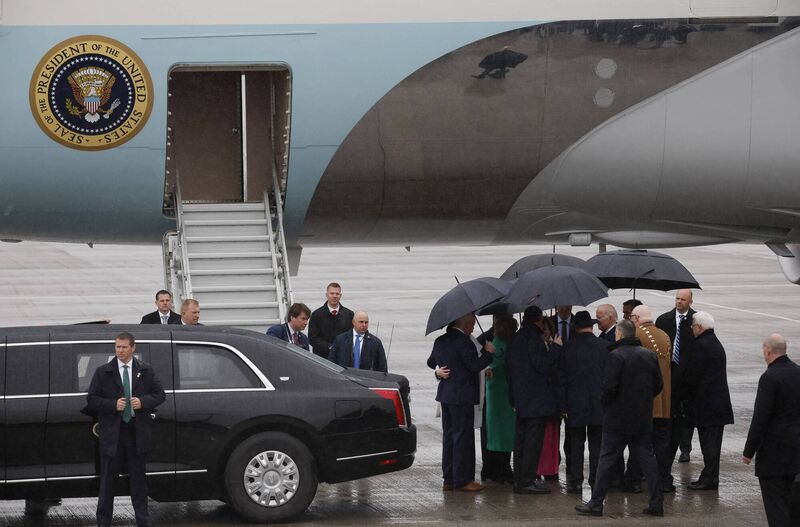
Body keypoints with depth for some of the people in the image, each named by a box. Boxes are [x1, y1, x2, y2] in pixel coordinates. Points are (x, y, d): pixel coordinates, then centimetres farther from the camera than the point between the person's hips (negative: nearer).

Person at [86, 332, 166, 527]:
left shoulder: (145, 371, 7)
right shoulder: (103, 372, 3)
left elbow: (160, 394, 8)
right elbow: (92, 399, 1)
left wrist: (143, 402, -11)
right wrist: (113, 405, -14)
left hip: (137, 431, 1)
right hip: (112, 432, -1)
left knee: (138, 478, 8)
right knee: (108, 478, 2)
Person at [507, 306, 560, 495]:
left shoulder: (516, 339, 13)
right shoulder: (533, 338, -14)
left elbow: (509, 365, 17)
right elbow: (542, 364, -20)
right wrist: (555, 349, -8)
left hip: (520, 398, 9)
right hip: (536, 399, -9)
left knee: (520, 438, 12)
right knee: (533, 439, -6)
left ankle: (519, 480, 16)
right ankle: (527, 481, -7)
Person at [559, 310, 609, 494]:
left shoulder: (568, 348, -5)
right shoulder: (604, 346, -3)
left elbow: (562, 377, -2)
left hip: (575, 404, 0)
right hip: (599, 405, 0)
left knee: (575, 444, 5)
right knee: (597, 444, 6)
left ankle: (575, 482, 4)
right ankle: (596, 482, 6)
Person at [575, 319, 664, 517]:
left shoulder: (615, 356, -14)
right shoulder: (649, 356, 6)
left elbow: (608, 386, -19)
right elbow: (658, 385, 10)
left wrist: (605, 402, 0)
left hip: (618, 419, -5)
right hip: (643, 419, 5)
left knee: (606, 459, 1)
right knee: (647, 458, 9)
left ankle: (596, 503, 4)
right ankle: (656, 503, 6)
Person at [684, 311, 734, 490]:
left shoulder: (700, 345, -14)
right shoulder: (716, 344, 15)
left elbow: (693, 374, -16)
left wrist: (688, 394, 1)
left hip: (705, 402, -9)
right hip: (719, 401, 9)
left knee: (708, 442, -7)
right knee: (712, 441, 11)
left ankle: (709, 479, -6)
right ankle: (710, 477, 15)